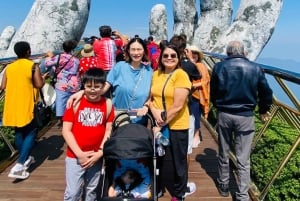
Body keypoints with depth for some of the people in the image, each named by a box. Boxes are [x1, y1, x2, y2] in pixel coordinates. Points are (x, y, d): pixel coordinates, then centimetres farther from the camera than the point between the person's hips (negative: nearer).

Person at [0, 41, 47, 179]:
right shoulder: (33, 66, -8)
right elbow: (39, 85, -12)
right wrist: (43, 78, 8)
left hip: (12, 105, 6)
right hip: (27, 105, -5)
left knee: (19, 132, 18)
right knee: (31, 132, 3)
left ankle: (26, 158, 34)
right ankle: (19, 166, -8)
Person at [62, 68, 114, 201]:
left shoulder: (108, 104, -3)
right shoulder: (75, 102, -8)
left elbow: (108, 131, -1)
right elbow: (66, 131, -8)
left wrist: (100, 153, -10)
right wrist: (79, 154, -14)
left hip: (96, 157, 2)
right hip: (75, 156, -1)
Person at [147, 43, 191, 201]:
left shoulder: (181, 75, -12)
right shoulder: (156, 74, 6)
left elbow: (177, 106, -18)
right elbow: (150, 97, 10)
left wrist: (162, 124, -14)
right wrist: (154, 111, -11)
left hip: (176, 126, -5)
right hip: (158, 125, 5)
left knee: (176, 163, 10)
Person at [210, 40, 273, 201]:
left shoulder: (219, 67, -2)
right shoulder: (255, 68, -3)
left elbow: (213, 94, 5)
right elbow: (266, 93, 5)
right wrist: (263, 110, 24)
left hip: (224, 115, 1)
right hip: (246, 117, -1)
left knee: (223, 154, 18)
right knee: (243, 159, 7)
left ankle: (223, 186, 35)